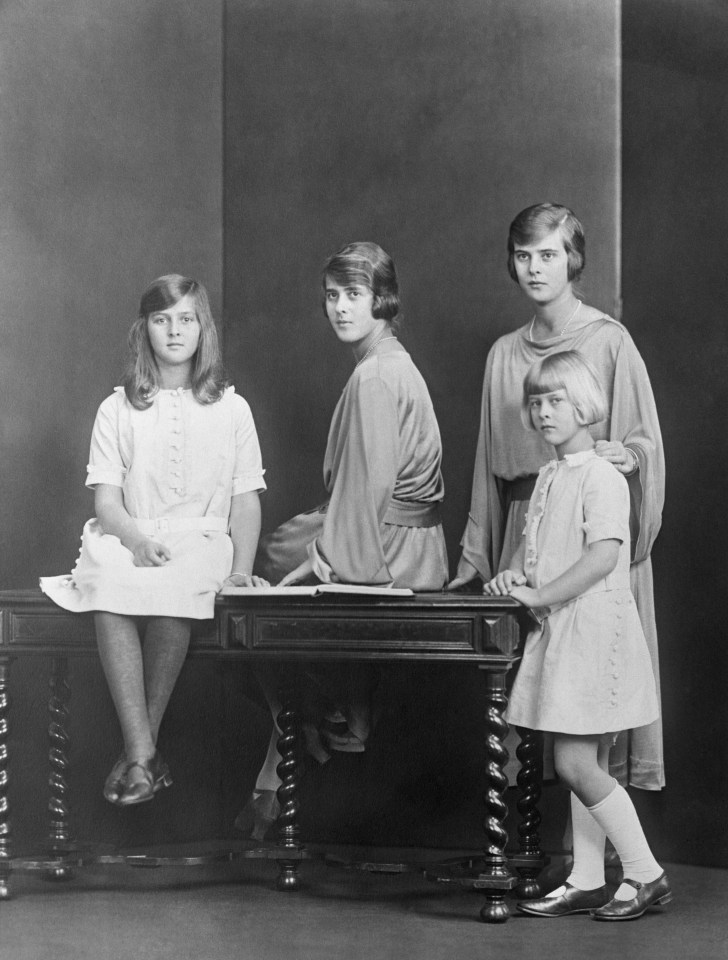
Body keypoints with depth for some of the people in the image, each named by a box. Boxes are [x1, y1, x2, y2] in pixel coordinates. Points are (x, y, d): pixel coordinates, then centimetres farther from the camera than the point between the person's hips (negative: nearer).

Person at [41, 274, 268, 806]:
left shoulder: (231, 409, 14)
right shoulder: (118, 410, 13)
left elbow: (246, 500, 10)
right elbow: (106, 498, 4)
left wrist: (242, 568, -6)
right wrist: (136, 539, -18)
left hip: (202, 539, 0)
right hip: (128, 538, 0)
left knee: (174, 589, -37)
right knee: (109, 588, -37)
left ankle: (138, 750, -26)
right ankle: (143, 752, -37)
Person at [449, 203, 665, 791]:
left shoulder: (608, 341, -2)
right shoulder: (505, 355, 14)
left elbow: (644, 440, -3)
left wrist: (625, 458, -26)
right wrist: (474, 557, 15)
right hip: (523, 521, 5)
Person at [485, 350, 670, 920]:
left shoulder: (602, 477, -12)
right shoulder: (548, 479, 15)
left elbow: (604, 555, -22)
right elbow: (532, 544, 20)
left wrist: (538, 595, -22)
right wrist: (514, 574, -2)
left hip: (594, 631, -8)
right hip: (557, 635, 8)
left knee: (575, 763, -10)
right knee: (587, 765, 11)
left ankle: (646, 875, -2)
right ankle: (586, 882, 16)